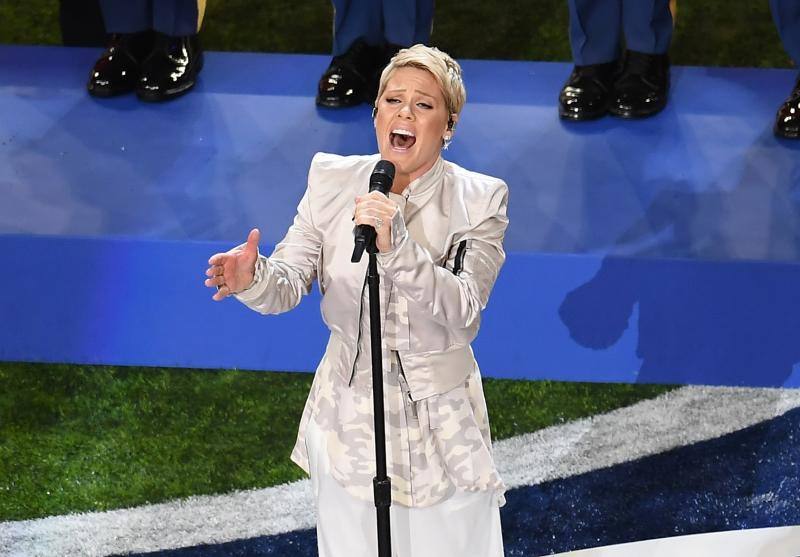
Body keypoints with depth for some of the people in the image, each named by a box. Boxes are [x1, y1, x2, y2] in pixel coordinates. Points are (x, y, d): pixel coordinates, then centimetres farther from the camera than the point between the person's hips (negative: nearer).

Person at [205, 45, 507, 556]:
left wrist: (396, 246, -37)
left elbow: (463, 309, -23)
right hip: (349, 416, 2)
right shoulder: (333, 180, -3)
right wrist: (252, 279, -31)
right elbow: (289, 285, -7)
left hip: (441, 423, -2)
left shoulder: (479, 201, -10)